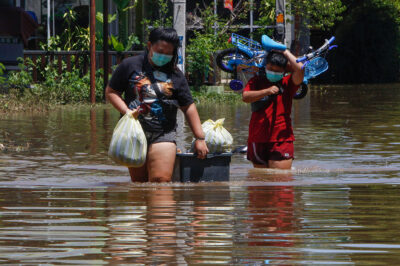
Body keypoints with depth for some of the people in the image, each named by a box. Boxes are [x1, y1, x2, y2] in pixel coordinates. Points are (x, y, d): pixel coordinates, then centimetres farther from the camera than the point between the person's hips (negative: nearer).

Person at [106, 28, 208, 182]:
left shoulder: (175, 75, 8)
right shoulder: (130, 65, 5)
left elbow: (188, 107, 11)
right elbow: (111, 91, 8)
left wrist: (199, 138, 7)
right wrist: (127, 111, -8)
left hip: (163, 135, -1)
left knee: (161, 180, -17)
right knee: (138, 183, 6)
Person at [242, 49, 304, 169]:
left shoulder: (287, 83, 5)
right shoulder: (256, 81, 9)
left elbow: (300, 69, -12)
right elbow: (245, 97, -9)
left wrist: (285, 52, -1)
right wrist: (266, 91, -22)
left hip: (281, 140, -2)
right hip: (257, 140, 2)